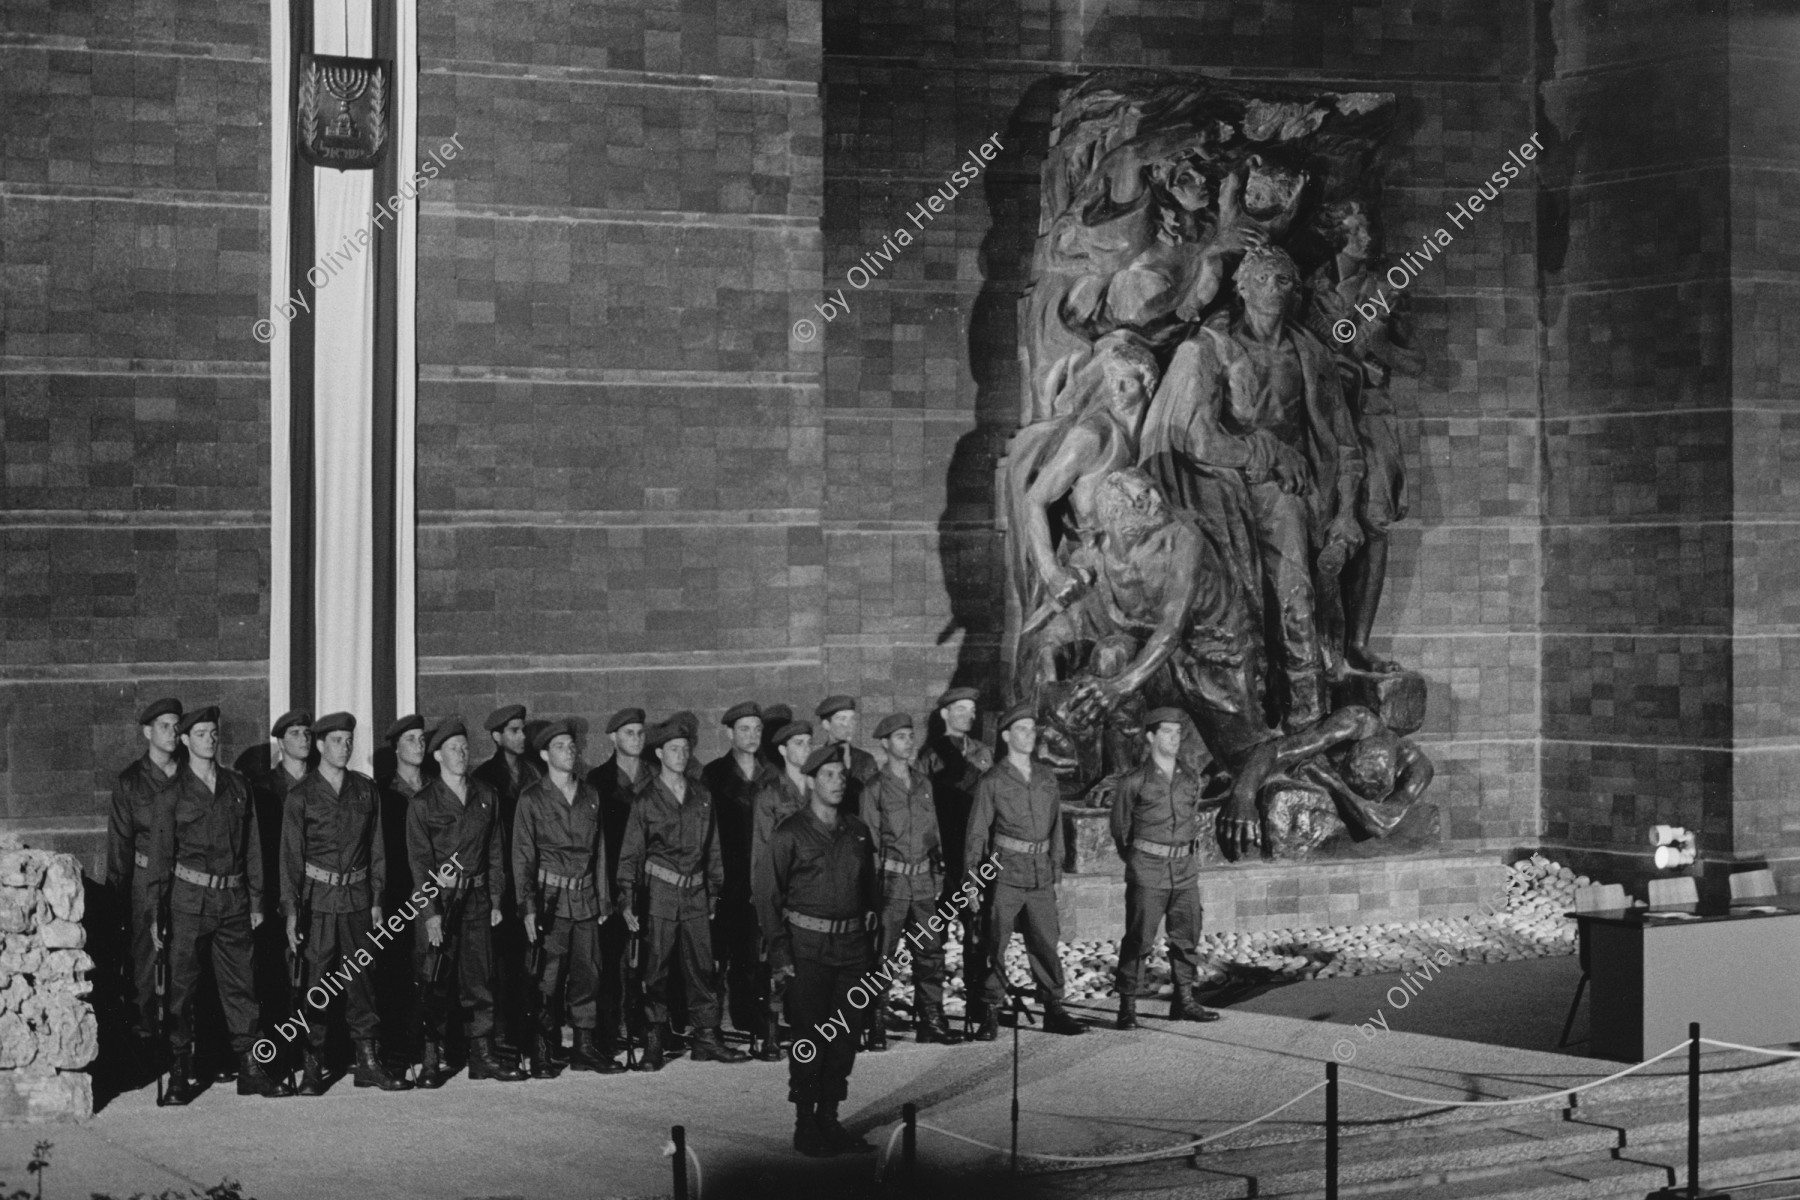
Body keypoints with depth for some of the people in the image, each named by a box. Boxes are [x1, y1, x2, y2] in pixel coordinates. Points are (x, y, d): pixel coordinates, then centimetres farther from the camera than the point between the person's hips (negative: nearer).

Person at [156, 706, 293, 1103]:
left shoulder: (237, 786, 11)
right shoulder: (172, 793, 1)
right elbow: (160, 855, 0)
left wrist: (256, 903, 10)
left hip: (233, 900, 3)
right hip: (189, 900, -3)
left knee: (240, 986, 5)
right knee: (181, 985, -1)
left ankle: (251, 1069, 10)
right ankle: (180, 1074, 5)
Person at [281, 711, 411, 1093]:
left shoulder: (365, 790, 9)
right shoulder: (301, 795, -1)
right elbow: (290, 856, -2)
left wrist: (376, 901, 9)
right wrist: (291, 910, -8)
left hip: (357, 898, 3)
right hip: (317, 899, -3)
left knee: (362, 980, 4)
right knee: (315, 982, -2)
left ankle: (368, 1063, 8)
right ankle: (312, 1068, 4)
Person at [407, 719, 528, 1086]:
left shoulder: (486, 797, 10)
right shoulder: (423, 802, -4)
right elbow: (419, 860, -7)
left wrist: (495, 901, 8)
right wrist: (430, 911, -13)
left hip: (476, 900, 4)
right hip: (438, 900, -4)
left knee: (479, 980, 7)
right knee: (435, 984, -3)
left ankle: (482, 1056, 13)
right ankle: (432, 1061, 2)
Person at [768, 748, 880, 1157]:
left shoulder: (857, 831, 10)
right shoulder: (790, 834, -5)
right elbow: (771, 896, -5)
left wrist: (872, 929, 11)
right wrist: (780, 953, -10)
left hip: (853, 945, 5)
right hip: (809, 947, -5)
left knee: (846, 1036, 7)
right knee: (810, 1038, -4)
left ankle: (828, 1118, 17)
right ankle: (805, 1126, 4)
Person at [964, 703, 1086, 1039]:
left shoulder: (1046, 778, 13)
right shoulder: (992, 781, -1)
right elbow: (976, 833, -1)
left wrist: (1057, 867, 14)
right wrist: (971, 878, -3)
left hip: (1041, 875, 4)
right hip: (1006, 872, -4)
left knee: (1046, 942, 5)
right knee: (994, 943, -3)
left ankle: (1053, 1009, 13)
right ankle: (989, 1014, 3)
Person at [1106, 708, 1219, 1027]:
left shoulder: (1191, 780, 10)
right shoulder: (1132, 783, -3)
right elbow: (1120, 829, 8)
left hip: (1185, 870, 5)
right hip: (1147, 870, -5)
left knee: (1187, 936, 7)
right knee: (1138, 938, -5)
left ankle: (1184, 1001, 17)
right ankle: (1127, 1006, -1)